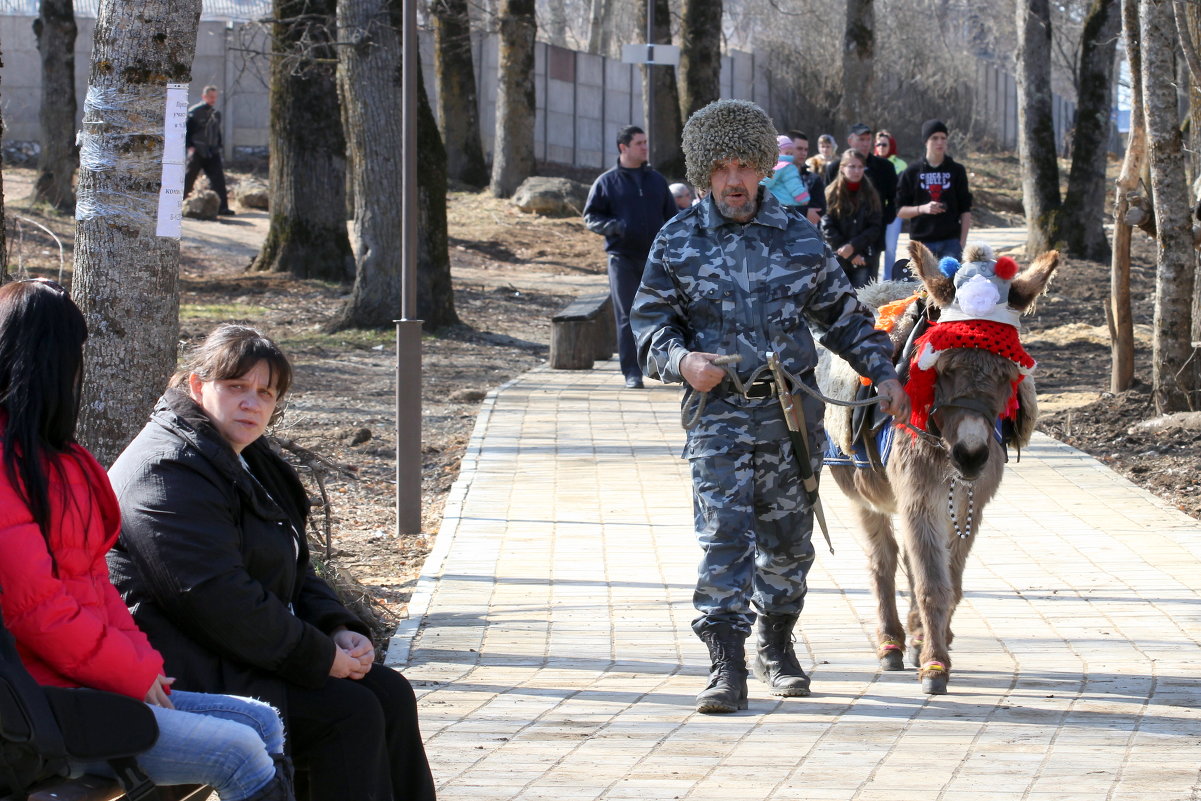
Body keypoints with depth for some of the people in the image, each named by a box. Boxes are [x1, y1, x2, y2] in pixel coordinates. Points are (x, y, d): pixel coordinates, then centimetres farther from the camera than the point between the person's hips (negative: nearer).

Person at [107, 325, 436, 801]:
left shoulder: (247, 458, 16)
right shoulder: (167, 472, -17)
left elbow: (292, 571, 22)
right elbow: (216, 598, -24)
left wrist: (339, 630, 2)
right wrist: (319, 658, -19)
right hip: (189, 672, -10)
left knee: (390, 693, -1)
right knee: (350, 713, -20)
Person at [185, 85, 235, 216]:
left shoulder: (216, 114, 14)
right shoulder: (194, 112, -5)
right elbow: (187, 130, -5)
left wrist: (218, 147, 17)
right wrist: (190, 146, -13)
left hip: (212, 153, 5)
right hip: (197, 152, -5)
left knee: (218, 179, -5)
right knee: (188, 178, 0)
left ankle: (222, 207, -6)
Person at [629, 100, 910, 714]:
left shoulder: (798, 236, 7)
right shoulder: (678, 242, 2)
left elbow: (842, 312, 15)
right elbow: (650, 321, 3)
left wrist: (882, 371, 8)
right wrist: (682, 360, -17)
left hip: (793, 410, 2)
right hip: (718, 412, -2)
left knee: (788, 535, 10)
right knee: (724, 534, -11)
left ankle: (776, 646, 28)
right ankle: (726, 667, -12)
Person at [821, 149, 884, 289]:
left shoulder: (870, 194, 9)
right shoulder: (832, 194, 3)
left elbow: (875, 227, 3)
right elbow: (827, 228, -4)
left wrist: (853, 246, -12)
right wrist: (849, 255, -10)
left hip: (863, 260, 1)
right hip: (837, 259, -1)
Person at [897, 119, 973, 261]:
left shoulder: (957, 171, 8)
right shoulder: (912, 172, 6)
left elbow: (965, 210, 9)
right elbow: (900, 211, 5)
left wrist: (962, 242, 0)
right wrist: (922, 209, -13)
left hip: (950, 242, 0)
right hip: (922, 242, 0)